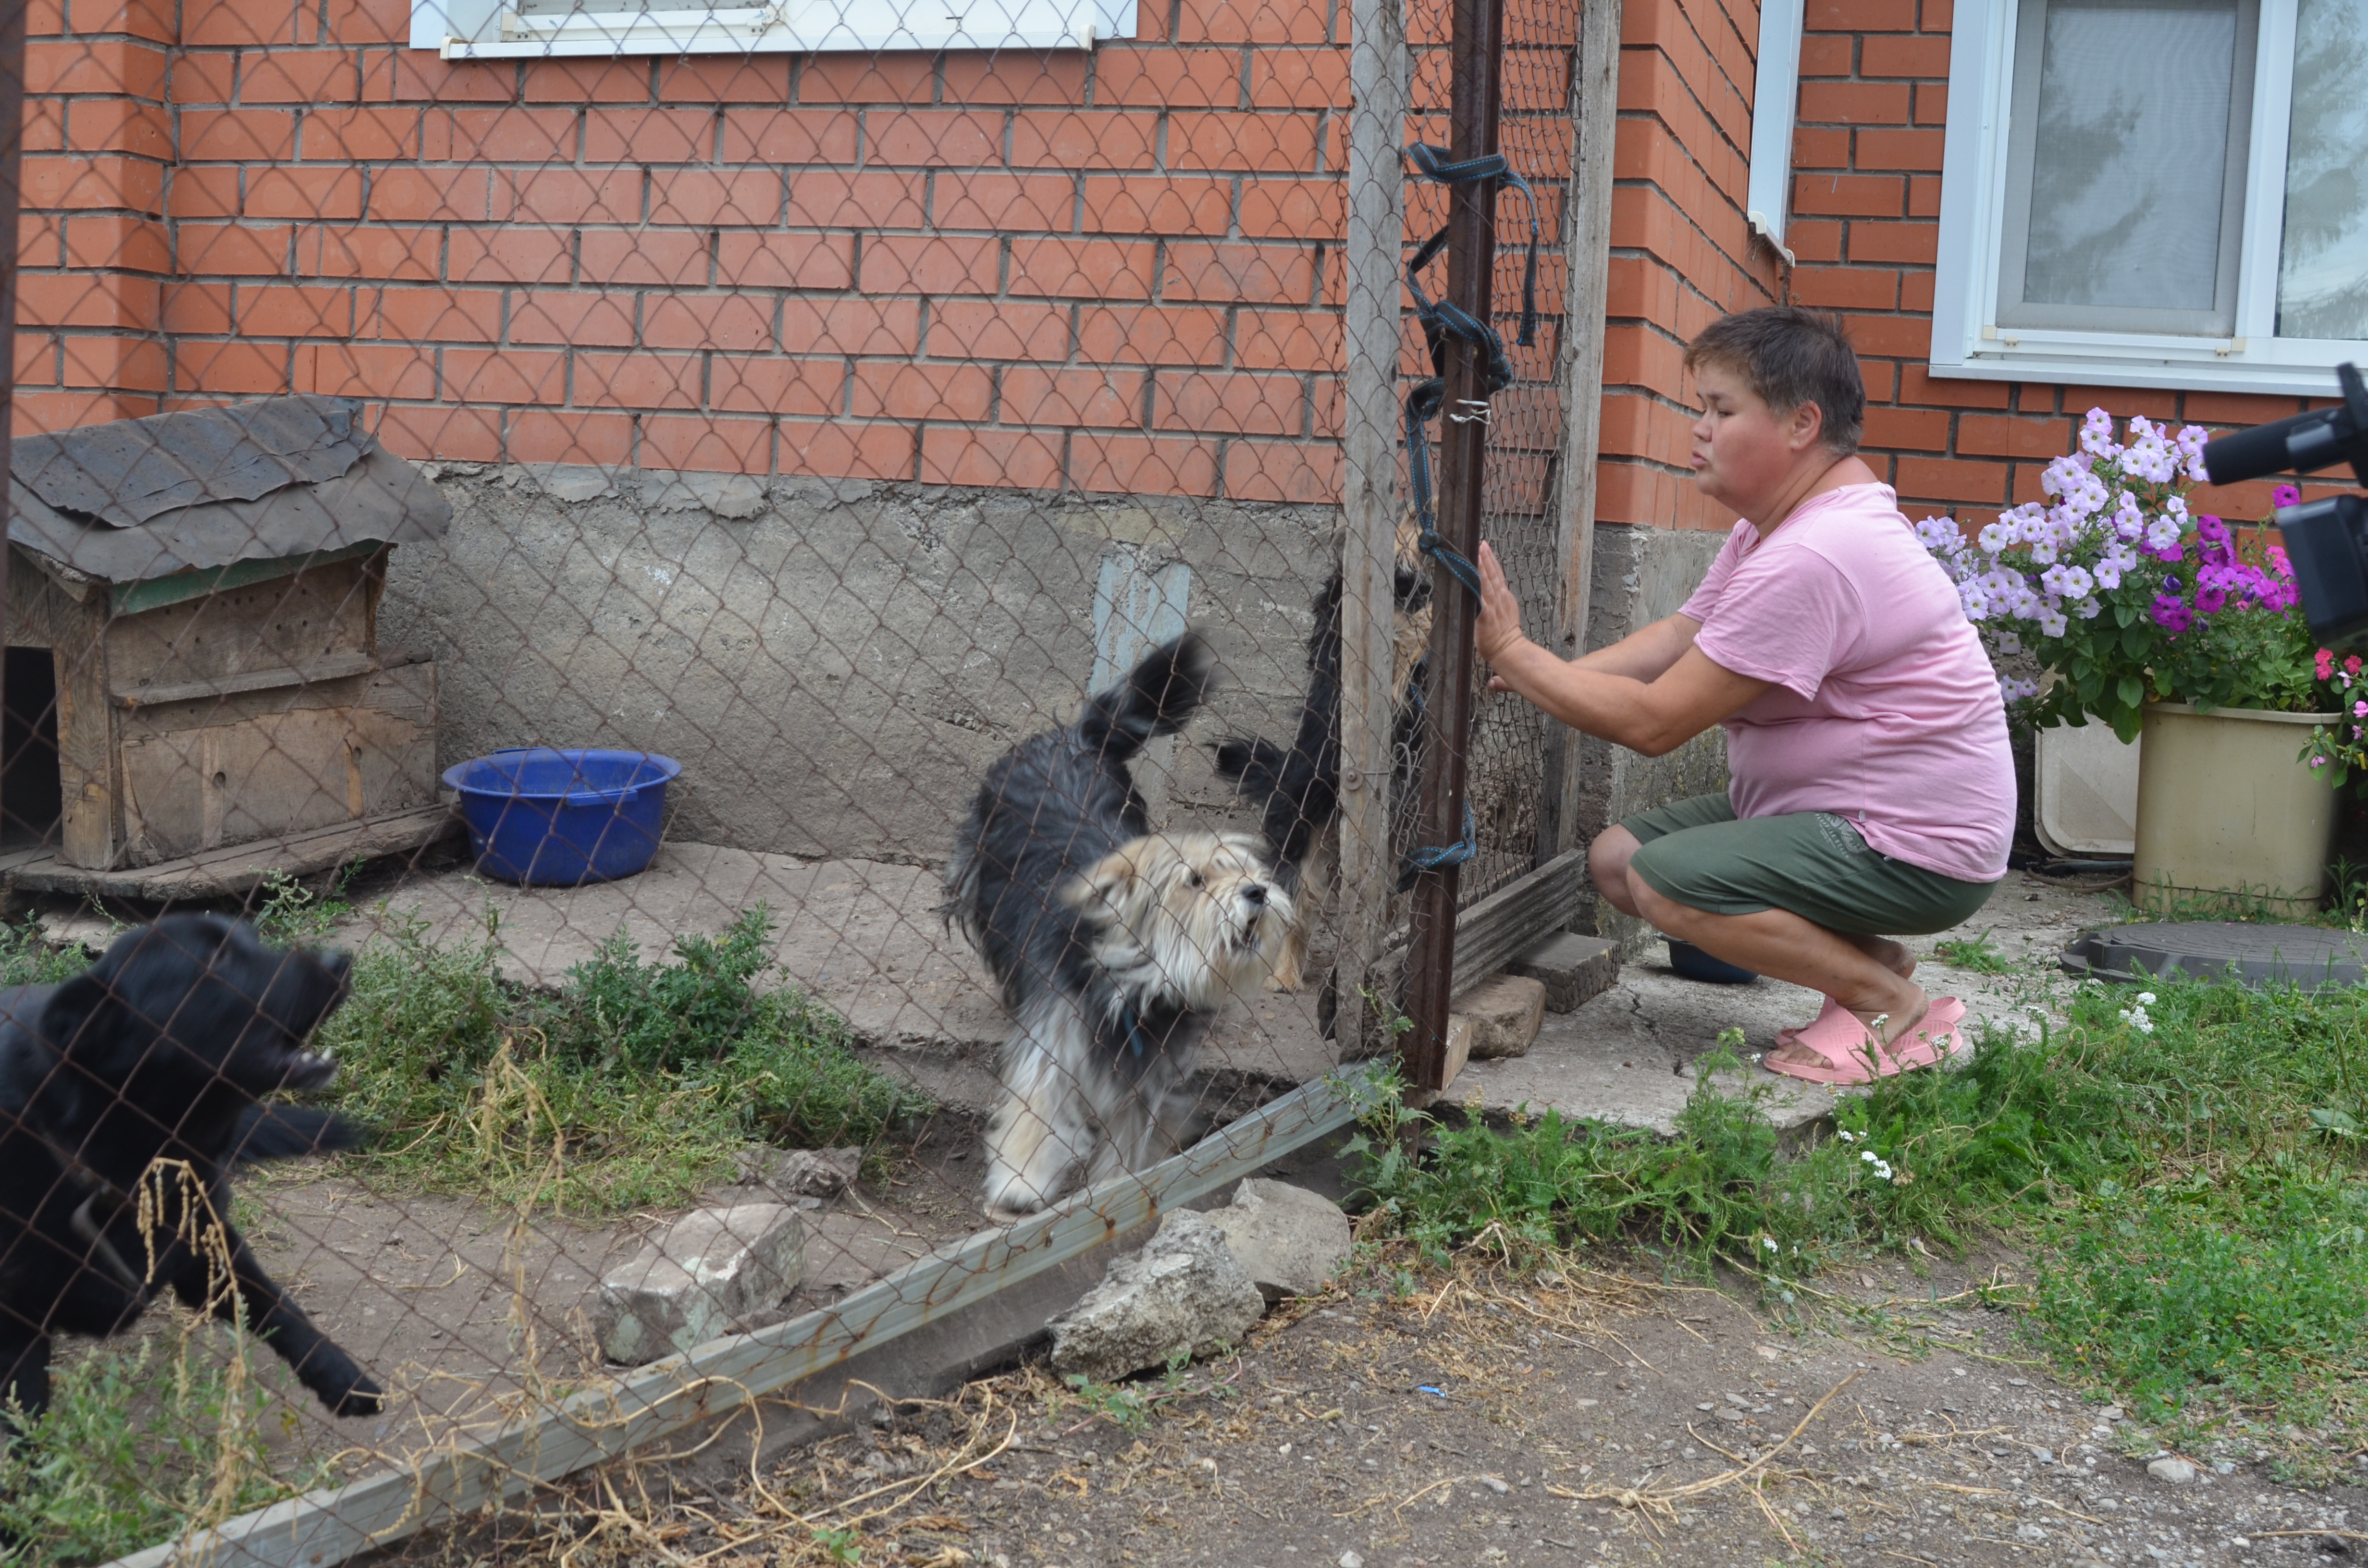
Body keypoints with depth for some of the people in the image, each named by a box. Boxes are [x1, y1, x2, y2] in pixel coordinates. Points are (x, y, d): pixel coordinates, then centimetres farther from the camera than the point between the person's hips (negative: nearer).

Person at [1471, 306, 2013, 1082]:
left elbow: (1654, 722, -25)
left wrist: (1512, 651, -18)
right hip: (1832, 811, 11)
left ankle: (1890, 1002, -7)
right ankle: (1857, 955, 8)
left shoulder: (1812, 558, -27)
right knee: (1615, 856, 3)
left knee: (1663, 880, -25)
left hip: (1919, 852, -11)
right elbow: (1680, 637, 7)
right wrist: (1527, 678, -7)